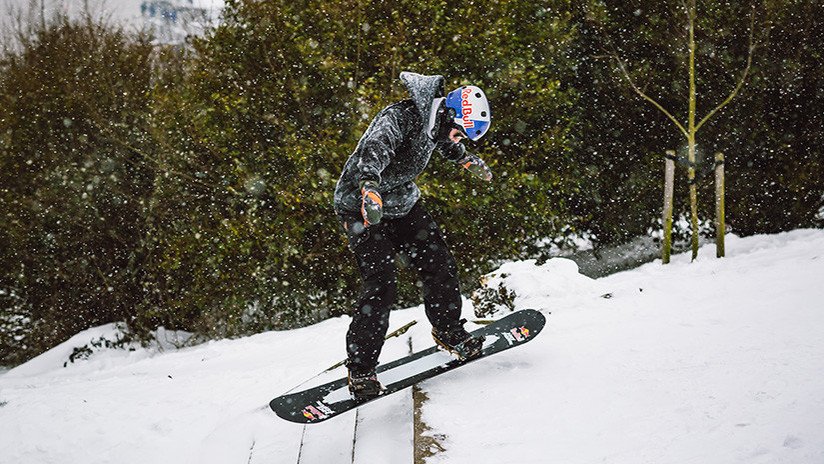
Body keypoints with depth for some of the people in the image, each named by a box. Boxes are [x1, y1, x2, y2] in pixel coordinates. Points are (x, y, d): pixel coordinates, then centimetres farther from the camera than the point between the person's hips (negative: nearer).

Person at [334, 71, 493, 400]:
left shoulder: (436, 120, -2)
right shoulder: (399, 117, -29)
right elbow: (374, 148, -49)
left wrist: (467, 159, 33)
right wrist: (370, 187, -66)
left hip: (402, 203, 8)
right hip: (363, 206, -8)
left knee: (439, 265, 5)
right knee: (381, 285, -17)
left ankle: (448, 332, 28)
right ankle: (359, 369, -6)